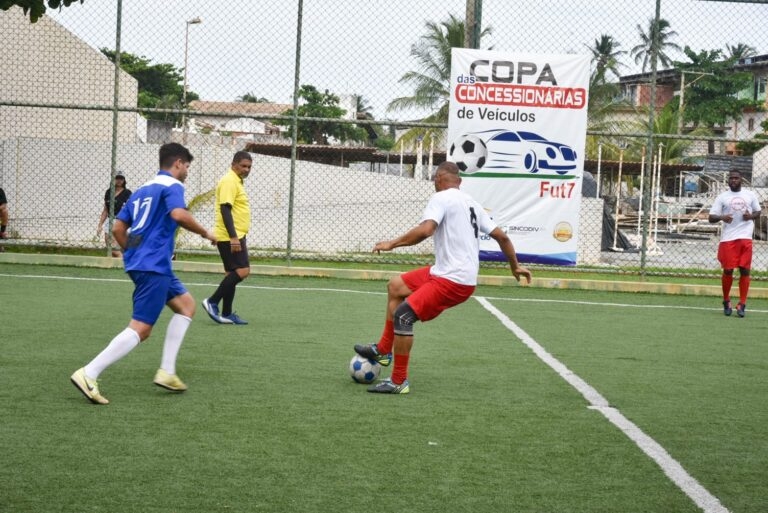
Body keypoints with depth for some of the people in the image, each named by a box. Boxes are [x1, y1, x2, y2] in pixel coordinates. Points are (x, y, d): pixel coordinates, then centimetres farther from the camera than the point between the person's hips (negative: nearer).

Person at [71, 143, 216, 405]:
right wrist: (205, 233, -10)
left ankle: (166, 371, 11)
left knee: (186, 304, 19)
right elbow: (179, 214, -25)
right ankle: (89, 374, -19)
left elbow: (118, 228, 18)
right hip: (153, 266, -10)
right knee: (141, 329, -11)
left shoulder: (142, 190, 21)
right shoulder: (172, 185, -5)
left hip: (138, 262, 10)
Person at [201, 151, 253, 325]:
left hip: (235, 236, 10)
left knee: (233, 273, 9)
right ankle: (212, 302, -9)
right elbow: (225, 209, -21)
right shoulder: (229, 181, -12)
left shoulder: (237, 181, 18)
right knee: (242, 270, -15)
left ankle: (226, 314, 12)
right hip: (229, 237, -10)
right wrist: (233, 237, -26)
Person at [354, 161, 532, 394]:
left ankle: (398, 382, -8)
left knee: (402, 315, -12)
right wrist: (515, 266, 27)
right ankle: (383, 350, 23)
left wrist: (392, 244, -17)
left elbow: (425, 229, -26)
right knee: (395, 286, 19)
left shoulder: (441, 198, -9)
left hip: (453, 281, -9)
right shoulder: (472, 203, 16)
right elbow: (501, 236, 16)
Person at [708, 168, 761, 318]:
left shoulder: (750, 195, 11)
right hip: (728, 238, -1)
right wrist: (722, 217, -19)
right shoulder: (722, 197, 6)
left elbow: (758, 212, 20)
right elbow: (711, 217, 3)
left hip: (745, 237, 1)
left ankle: (742, 304, 2)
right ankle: (726, 301, 17)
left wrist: (751, 216, -4)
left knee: (745, 270, -3)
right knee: (728, 270, -3)